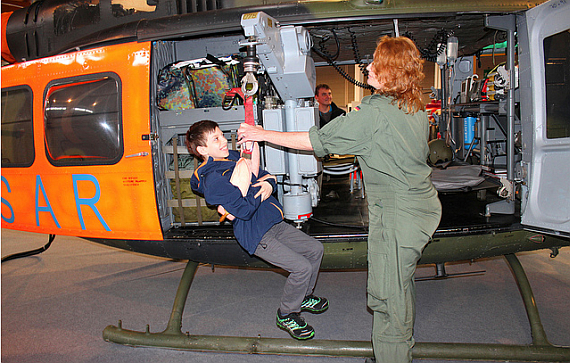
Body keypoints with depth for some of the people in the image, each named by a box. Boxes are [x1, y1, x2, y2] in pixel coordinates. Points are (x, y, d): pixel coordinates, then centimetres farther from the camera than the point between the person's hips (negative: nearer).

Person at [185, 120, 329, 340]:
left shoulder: (234, 156, 10)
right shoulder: (212, 179, -18)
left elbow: (265, 175, 16)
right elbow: (245, 210, -24)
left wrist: (269, 183, -6)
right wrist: (258, 189, -16)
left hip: (273, 223, 9)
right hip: (255, 235, -9)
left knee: (315, 249, 13)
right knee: (302, 267, -14)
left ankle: (303, 297, 34)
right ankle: (286, 315, 10)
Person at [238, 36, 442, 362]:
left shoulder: (372, 113, -21)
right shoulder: (418, 109, 6)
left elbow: (316, 141, -17)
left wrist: (263, 134, -7)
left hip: (398, 216, -10)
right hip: (423, 206, 10)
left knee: (387, 298, 3)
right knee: (403, 282, 26)